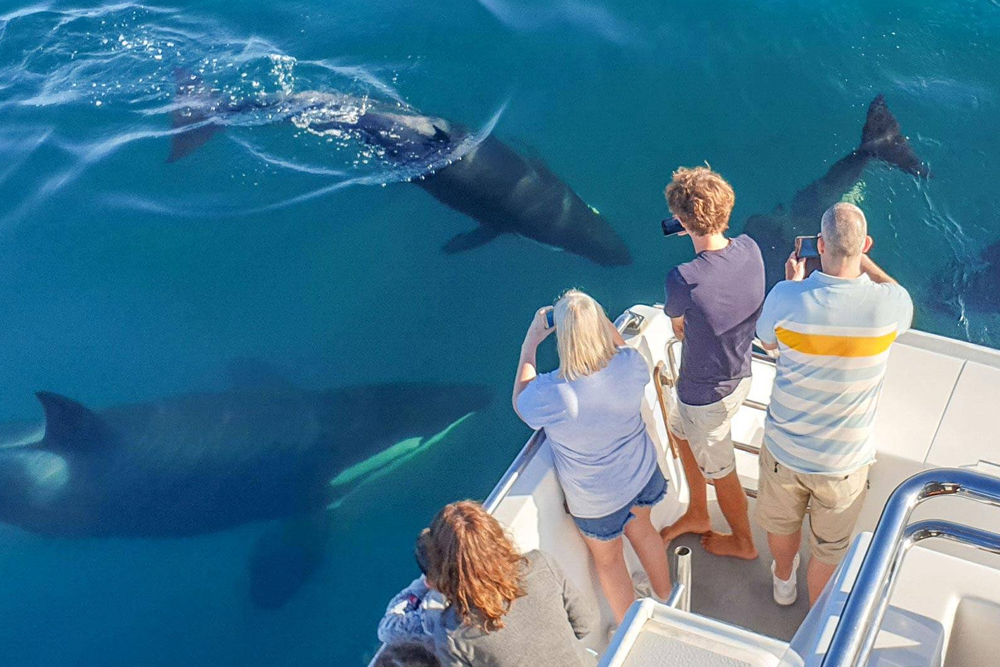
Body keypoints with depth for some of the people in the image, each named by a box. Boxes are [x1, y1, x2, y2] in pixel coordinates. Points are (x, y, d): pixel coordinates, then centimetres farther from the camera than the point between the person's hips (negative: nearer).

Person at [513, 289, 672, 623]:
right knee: (642, 531, 34)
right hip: (642, 474, 4)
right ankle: (665, 598, 59)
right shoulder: (630, 364, -26)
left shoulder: (550, 394, -38)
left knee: (608, 560, 24)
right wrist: (597, 319, -2)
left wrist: (529, 344, -9)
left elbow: (520, 404, -12)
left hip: (597, 499, -4)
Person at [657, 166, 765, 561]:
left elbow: (677, 327, -11)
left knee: (720, 472, 18)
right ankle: (697, 515, 49)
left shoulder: (683, 280, -34)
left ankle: (743, 542, 44)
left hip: (707, 393, -7)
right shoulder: (750, 248, -14)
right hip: (740, 375, 7)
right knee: (680, 428, 31)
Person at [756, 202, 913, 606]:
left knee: (781, 524, 31)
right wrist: (862, 260, 13)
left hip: (784, 450, 1)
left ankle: (783, 582, 60)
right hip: (845, 462, -1)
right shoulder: (889, 304, -24)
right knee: (829, 549, 23)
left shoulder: (787, 298, -25)